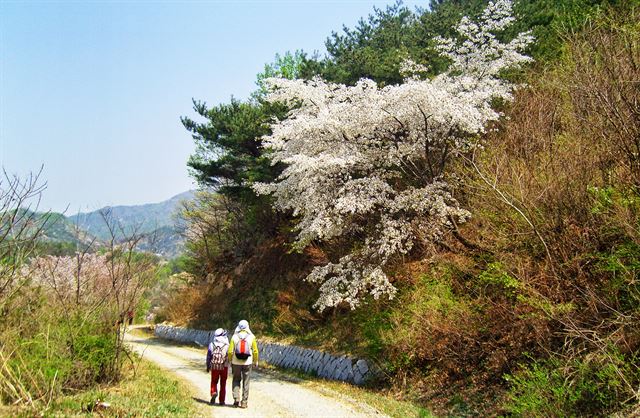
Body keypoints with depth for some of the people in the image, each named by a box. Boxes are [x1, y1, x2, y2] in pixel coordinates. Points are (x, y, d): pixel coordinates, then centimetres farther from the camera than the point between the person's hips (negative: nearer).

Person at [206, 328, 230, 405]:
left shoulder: (212, 344, 0)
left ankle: (214, 393, -12)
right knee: (223, 384, 10)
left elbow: (208, 356, 4)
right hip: (224, 366, -1)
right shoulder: (227, 345, -5)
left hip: (214, 366, 1)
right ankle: (222, 400, 10)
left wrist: (208, 367, 15)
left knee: (214, 382, 15)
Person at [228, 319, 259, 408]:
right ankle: (244, 402, 9)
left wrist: (230, 361, 11)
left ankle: (236, 398, 1)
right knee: (245, 382, 8)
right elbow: (255, 351, -3)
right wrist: (256, 361, 11)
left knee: (236, 380, 16)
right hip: (247, 363, 0)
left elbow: (230, 351, -5)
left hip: (236, 362, 0)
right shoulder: (251, 337, -5)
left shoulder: (234, 337, -5)